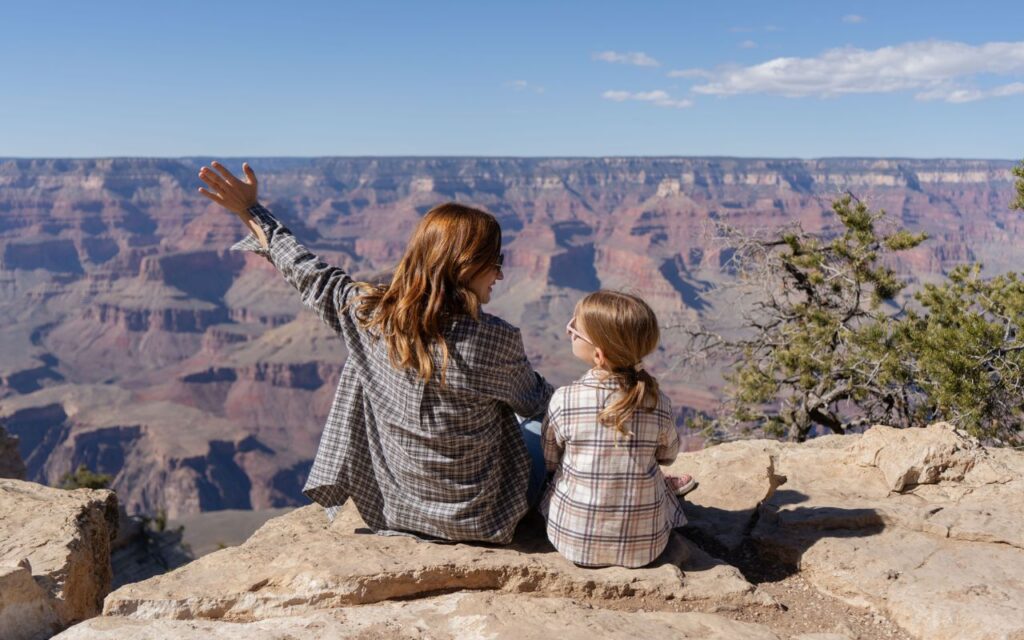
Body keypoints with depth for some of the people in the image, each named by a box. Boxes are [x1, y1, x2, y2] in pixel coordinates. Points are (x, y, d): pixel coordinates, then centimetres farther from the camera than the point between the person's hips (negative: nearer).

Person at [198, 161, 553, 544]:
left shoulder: (372, 315, -15)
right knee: (544, 438, 24)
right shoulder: (496, 340, -24)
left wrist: (251, 212, 15)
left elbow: (312, 278, 3)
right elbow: (535, 403, -4)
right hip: (476, 523, -4)